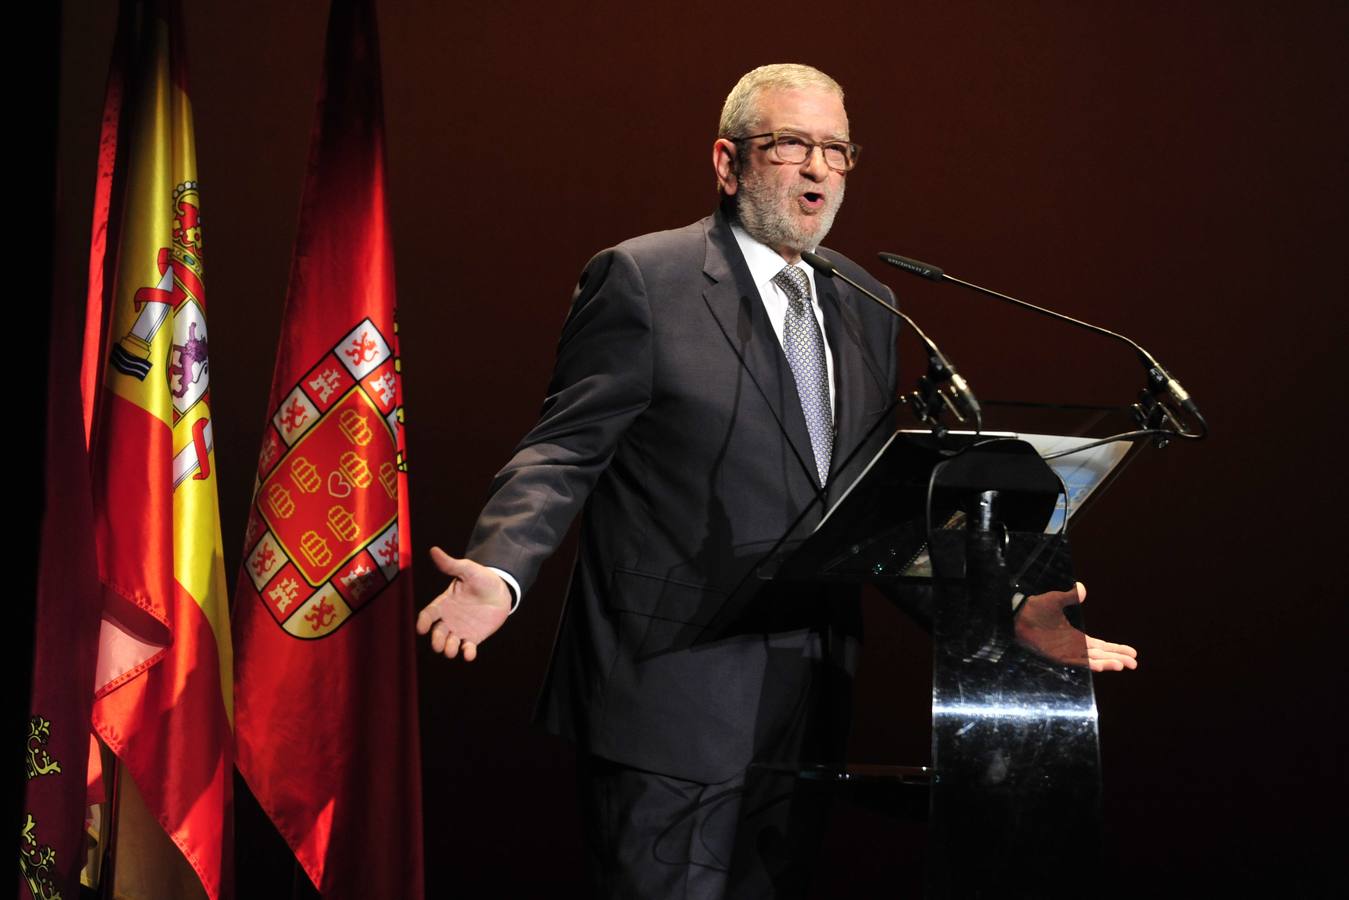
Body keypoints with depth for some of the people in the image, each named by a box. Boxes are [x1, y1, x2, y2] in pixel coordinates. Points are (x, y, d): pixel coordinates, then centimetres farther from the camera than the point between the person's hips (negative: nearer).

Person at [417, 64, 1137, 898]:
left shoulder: (866, 308, 14)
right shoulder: (642, 280, -6)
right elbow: (564, 451, -8)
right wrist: (499, 571, -26)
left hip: (807, 717, 6)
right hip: (674, 704, -6)